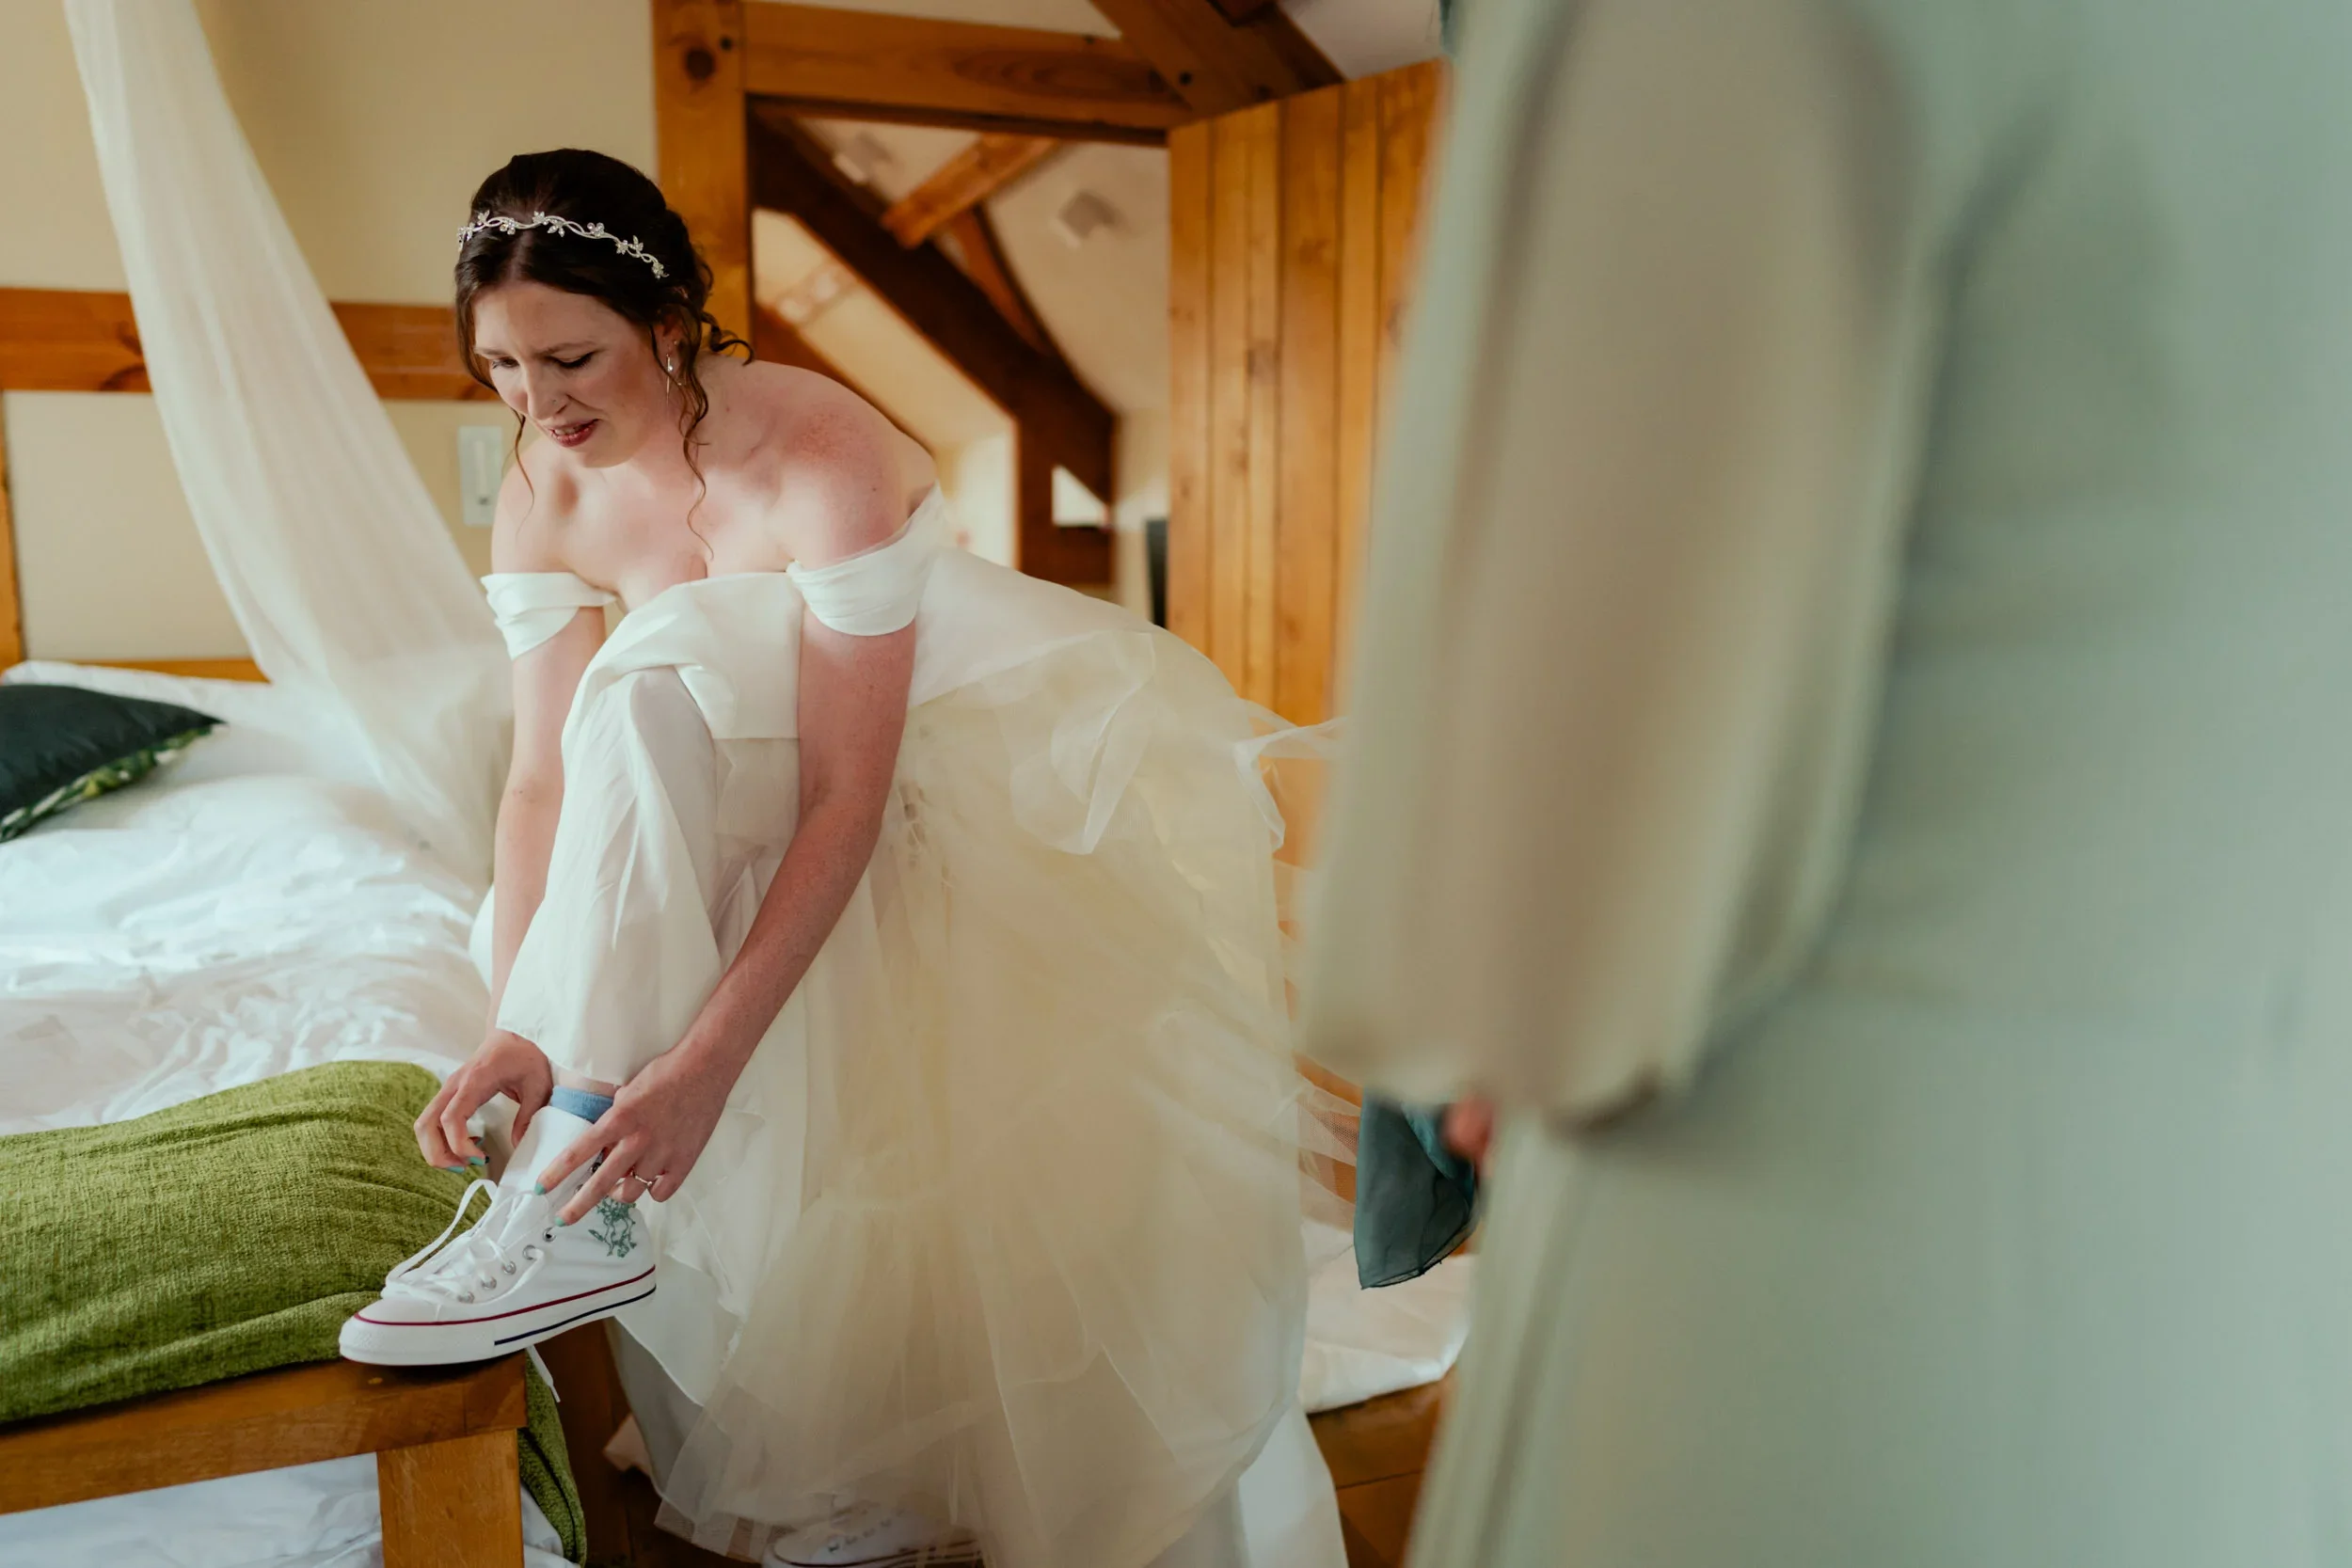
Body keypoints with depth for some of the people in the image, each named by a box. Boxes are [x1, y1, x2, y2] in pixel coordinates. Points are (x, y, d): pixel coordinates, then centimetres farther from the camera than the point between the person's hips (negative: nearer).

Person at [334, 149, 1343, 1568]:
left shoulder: (827, 458, -27)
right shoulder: (547, 493, -9)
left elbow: (847, 799, -29)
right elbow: (549, 777, -10)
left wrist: (708, 1059, -33)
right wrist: (521, 1029, -22)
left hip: (1002, 750, -4)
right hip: (756, 785, 4)